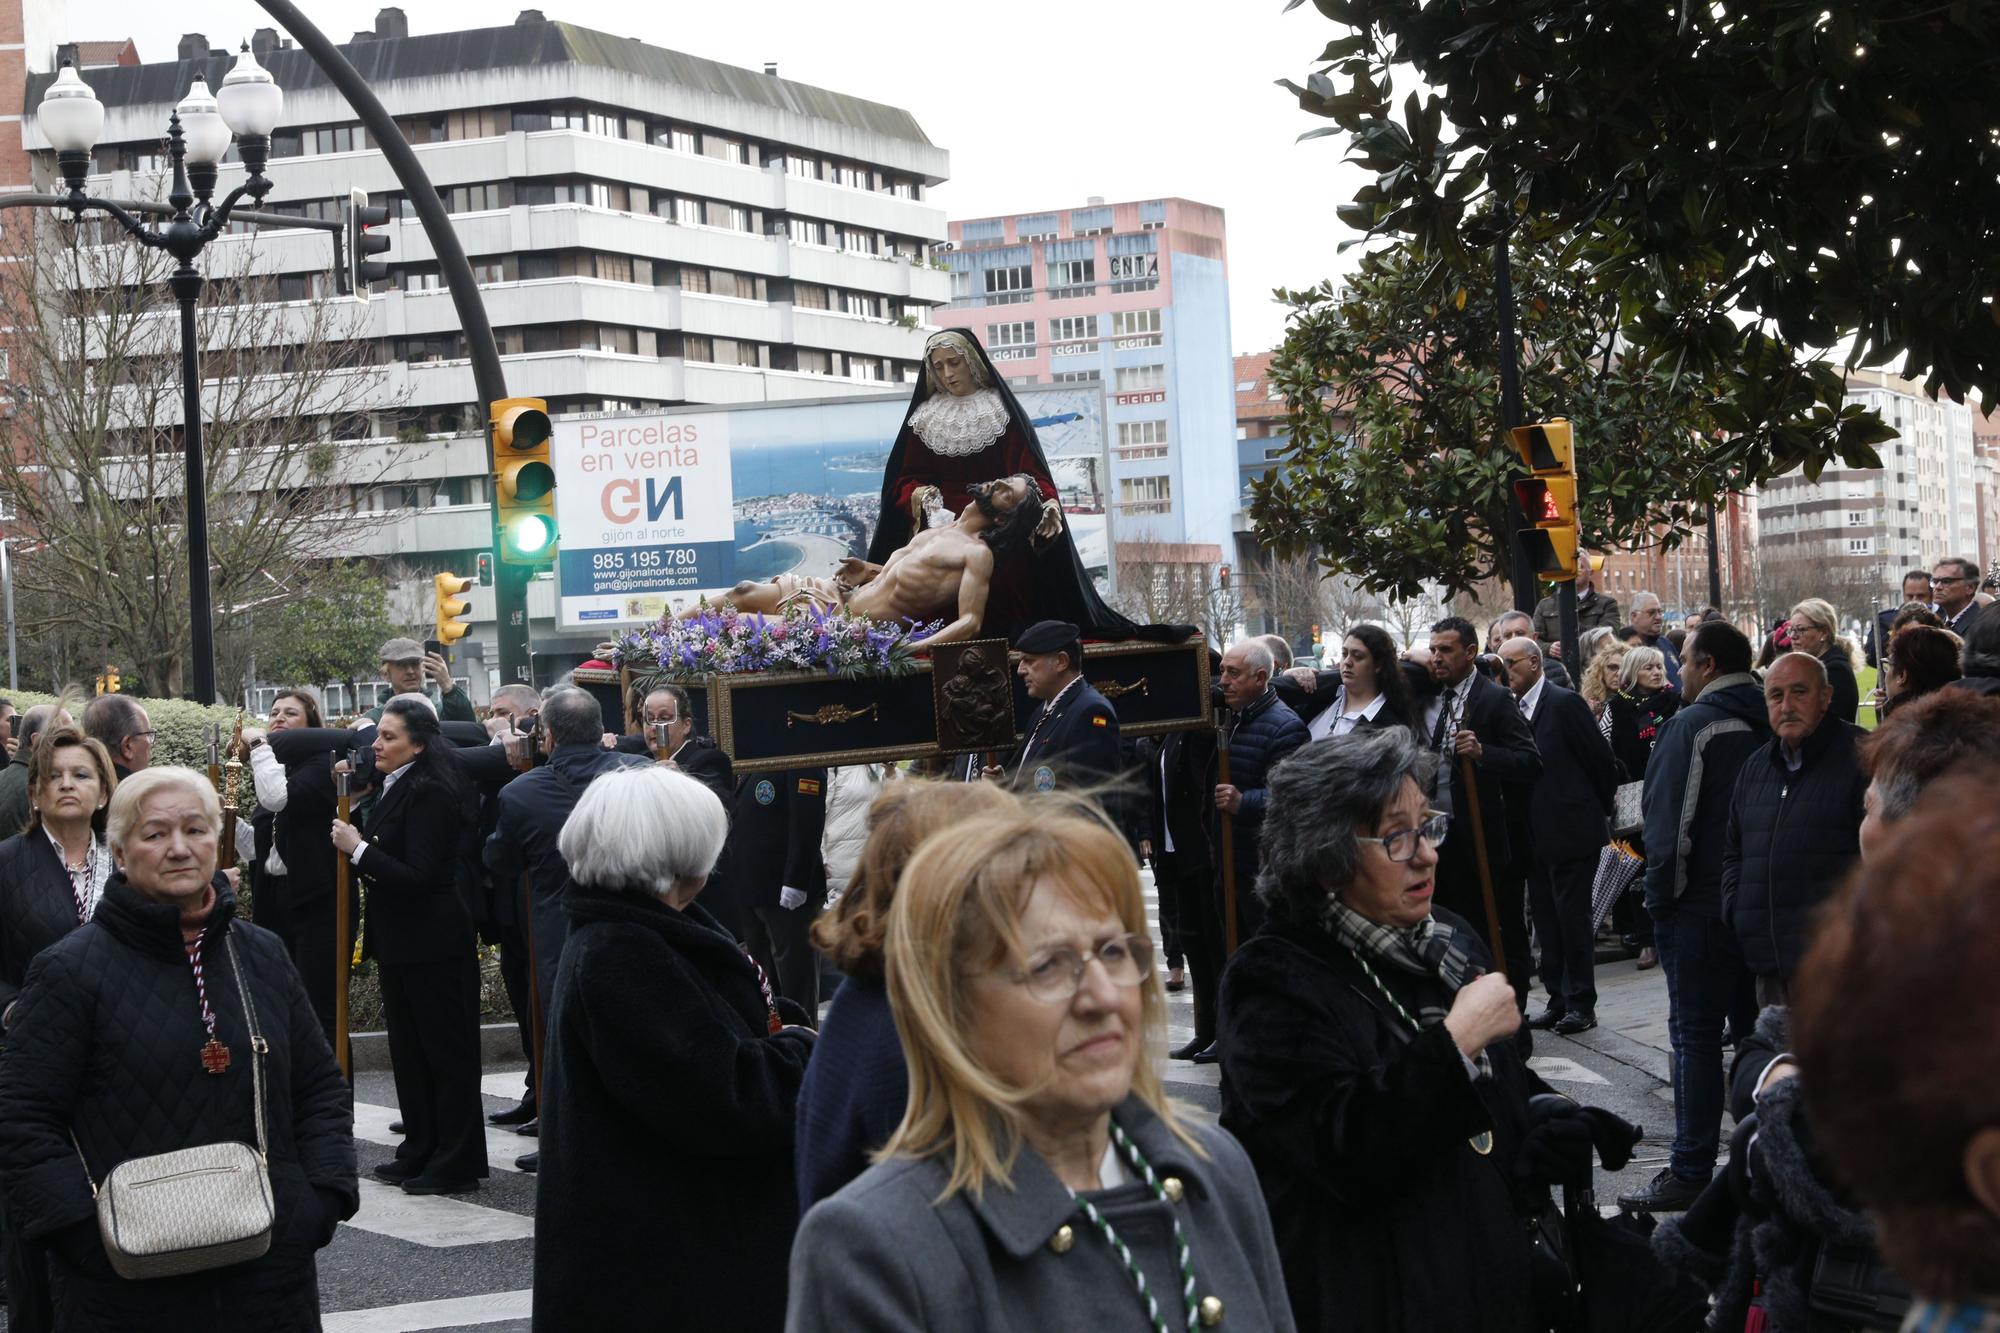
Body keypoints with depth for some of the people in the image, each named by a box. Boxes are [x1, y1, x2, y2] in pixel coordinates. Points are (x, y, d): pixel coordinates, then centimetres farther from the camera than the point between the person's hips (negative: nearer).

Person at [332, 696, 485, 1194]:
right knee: (408, 1047, 16)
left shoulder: (430, 793, -19)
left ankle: (456, 1162, 6)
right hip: (400, 941, 10)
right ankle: (421, 1151, 26)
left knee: (445, 1050, -1)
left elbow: (418, 876, -24)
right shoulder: (394, 787, 10)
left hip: (432, 942, -10)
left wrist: (359, 849, -21)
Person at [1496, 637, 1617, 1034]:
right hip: (1535, 836, 7)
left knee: (1573, 918, -2)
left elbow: (1602, 761, -8)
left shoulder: (1565, 703, -11)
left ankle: (1581, 1004, 4)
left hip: (1571, 833, -7)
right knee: (1546, 921, 10)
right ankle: (1558, 999, 18)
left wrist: (1597, 809, 0)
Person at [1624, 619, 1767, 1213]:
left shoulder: (1691, 726, -14)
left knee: (1695, 1035, -4)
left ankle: (1690, 1171, -2)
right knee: (1755, 1028, 14)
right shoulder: (1770, 724, 9)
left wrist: (1660, 896, -7)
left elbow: (1669, 823, -17)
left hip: (1700, 904, -7)